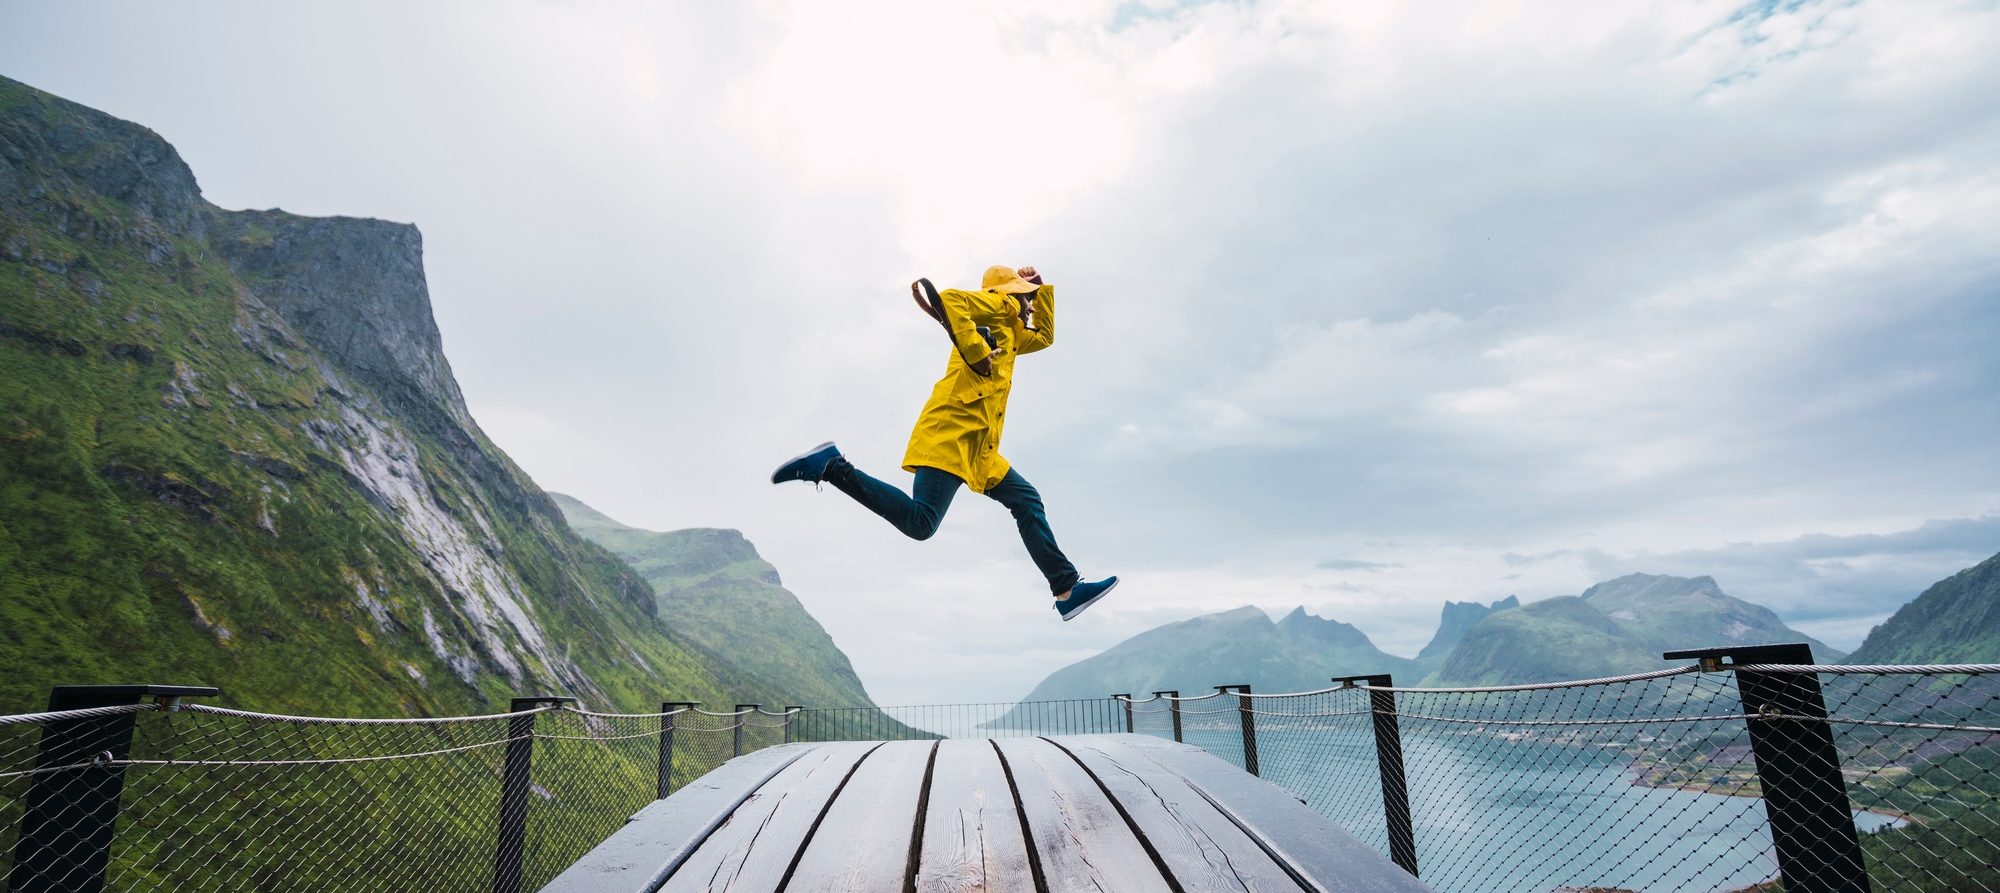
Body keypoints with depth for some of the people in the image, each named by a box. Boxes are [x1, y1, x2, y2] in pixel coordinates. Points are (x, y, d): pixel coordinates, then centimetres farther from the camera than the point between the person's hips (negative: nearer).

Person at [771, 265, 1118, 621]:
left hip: (978, 446, 10)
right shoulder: (1001, 303, 8)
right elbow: (949, 300, -11)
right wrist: (977, 354, -15)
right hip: (954, 429, -10)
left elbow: (1044, 336, 49)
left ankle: (1066, 589, 10)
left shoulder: (1009, 332, 32)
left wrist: (1044, 287, 41)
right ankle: (831, 467, -16)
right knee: (920, 521, -22)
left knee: (1026, 501, 10)